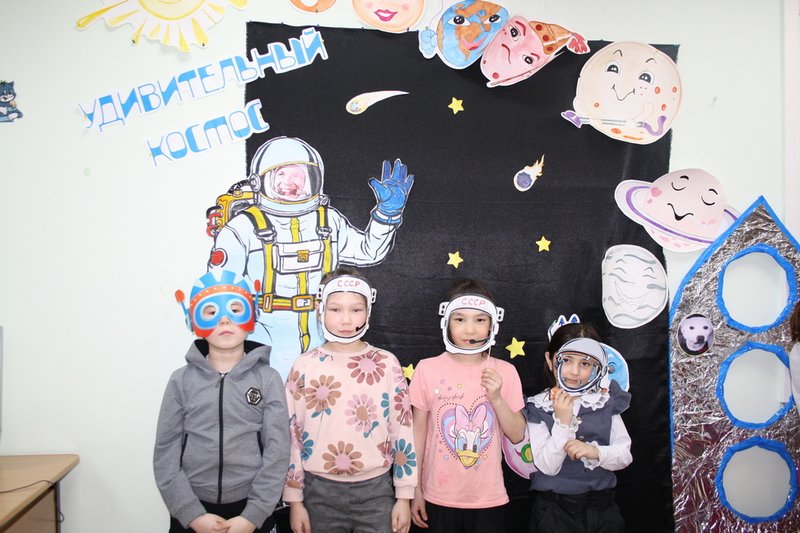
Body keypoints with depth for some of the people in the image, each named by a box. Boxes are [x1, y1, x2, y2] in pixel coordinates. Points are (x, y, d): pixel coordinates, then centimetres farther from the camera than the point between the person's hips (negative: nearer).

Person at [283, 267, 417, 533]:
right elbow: (292, 435, 1)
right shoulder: (304, 367, -3)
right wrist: (294, 500, 2)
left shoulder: (387, 364, -3)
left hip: (375, 490, 0)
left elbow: (402, 431, 0)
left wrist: (404, 496, 1)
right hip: (321, 491, 0)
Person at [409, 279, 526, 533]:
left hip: (489, 498, 1)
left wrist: (496, 398, -16)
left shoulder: (505, 372, -5)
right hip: (440, 497, -1)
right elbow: (419, 432, -1)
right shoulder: (427, 369, -9)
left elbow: (517, 435, -1)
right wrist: (415, 489, 3)